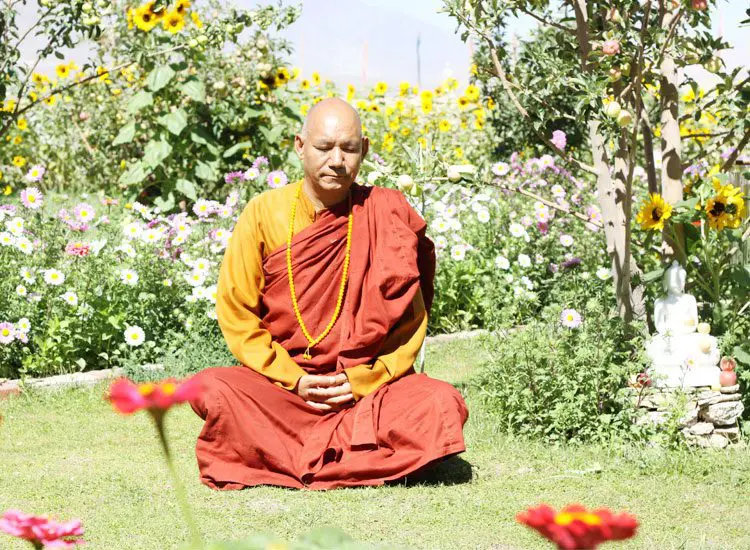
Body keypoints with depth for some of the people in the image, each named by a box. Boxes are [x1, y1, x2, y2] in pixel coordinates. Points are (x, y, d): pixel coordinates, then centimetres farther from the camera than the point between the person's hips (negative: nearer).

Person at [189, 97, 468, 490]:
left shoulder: (385, 213, 0)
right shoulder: (264, 213, 0)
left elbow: (410, 316, 3)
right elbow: (236, 313, 0)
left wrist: (364, 379, -11)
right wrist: (293, 379, -10)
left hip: (368, 384, 1)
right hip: (280, 381, -1)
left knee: (441, 404, -28)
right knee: (212, 390, -30)